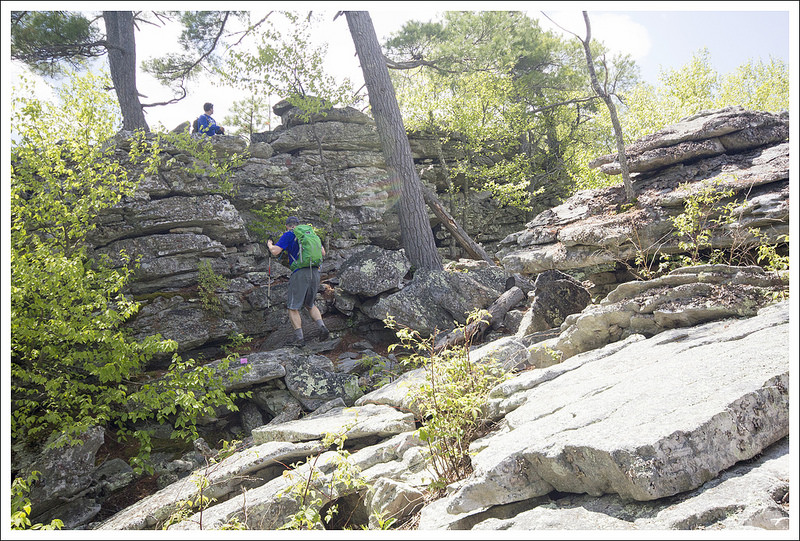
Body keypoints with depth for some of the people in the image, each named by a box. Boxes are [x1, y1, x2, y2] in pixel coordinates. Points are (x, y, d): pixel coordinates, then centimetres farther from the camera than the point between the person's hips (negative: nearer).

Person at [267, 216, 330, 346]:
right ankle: (322, 327, 2)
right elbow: (323, 253, 20)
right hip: (315, 273, 6)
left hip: (300, 273, -6)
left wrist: (269, 244, 16)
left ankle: (299, 337, -2)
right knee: (309, 304, 21)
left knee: (293, 307, 4)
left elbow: (275, 252, -5)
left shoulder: (288, 235, 2)